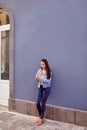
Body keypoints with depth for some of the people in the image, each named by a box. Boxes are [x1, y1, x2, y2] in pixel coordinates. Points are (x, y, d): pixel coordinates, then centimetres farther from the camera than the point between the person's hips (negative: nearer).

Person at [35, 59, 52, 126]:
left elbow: (49, 81, -15)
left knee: (43, 104, 0)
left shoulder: (49, 72, -8)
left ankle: (41, 118, 16)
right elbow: (38, 79, 4)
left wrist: (42, 79, -28)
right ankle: (40, 117, 26)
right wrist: (37, 78, -19)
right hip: (40, 88, 4)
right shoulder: (39, 70, 3)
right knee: (38, 103, 3)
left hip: (46, 89, -4)